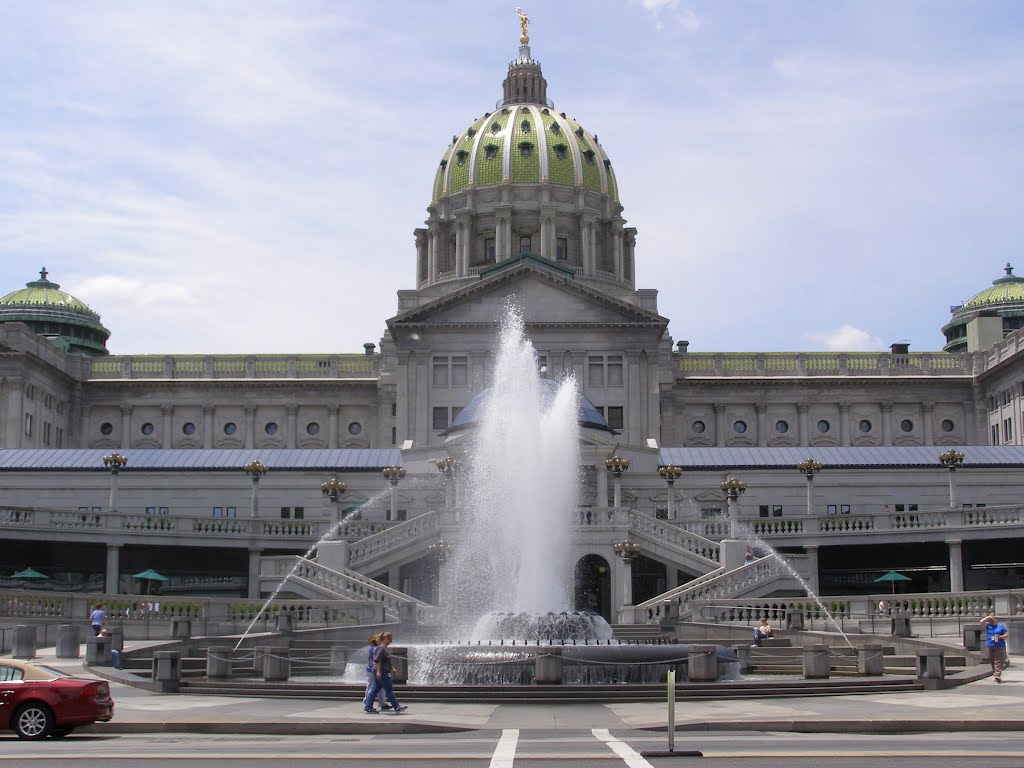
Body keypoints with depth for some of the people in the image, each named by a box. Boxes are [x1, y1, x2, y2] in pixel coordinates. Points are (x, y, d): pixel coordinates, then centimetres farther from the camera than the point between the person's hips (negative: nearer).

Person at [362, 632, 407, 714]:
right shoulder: (381, 648, -15)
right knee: (389, 690, -3)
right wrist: (378, 671, -25)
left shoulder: (384, 648, 16)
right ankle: (397, 708, 3)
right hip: (382, 672, -10)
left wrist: (392, 669, 30)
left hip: (380, 672, 10)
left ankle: (368, 708, 9)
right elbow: (378, 660, -22)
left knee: (374, 689, 9)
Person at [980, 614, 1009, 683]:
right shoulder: (988, 626, 15)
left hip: (999, 646, -3)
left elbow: (1006, 634, 6)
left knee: (998, 661, -11)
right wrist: (988, 617, 4)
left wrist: (1001, 637, -12)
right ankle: (995, 675, 9)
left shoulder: (1001, 626, 10)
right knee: (992, 661, 3)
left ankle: (998, 675, -18)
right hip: (990, 646, 3)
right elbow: (981, 622, 2)